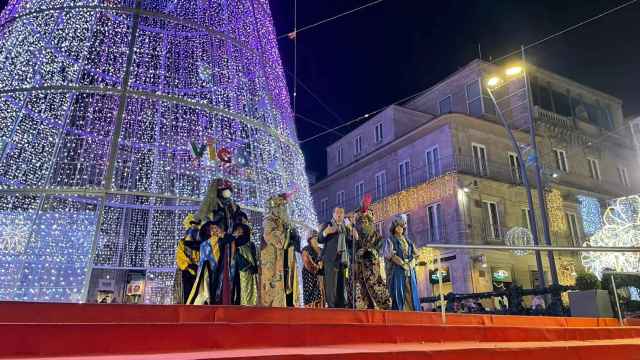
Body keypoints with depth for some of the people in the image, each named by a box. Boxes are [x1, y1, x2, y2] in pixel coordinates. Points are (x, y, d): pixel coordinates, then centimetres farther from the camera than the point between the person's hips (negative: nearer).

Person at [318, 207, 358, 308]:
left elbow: (350, 245, 19)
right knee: (331, 284, -9)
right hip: (331, 259, -4)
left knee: (342, 285, 4)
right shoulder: (327, 225, 8)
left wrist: (354, 237, 0)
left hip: (343, 259, 4)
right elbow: (320, 240, -1)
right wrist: (325, 232, -21)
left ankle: (342, 306, 8)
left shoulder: (347, 228, 20)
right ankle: (331, 306, -7)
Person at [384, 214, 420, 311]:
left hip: (410, 271, 5)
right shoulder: (390, 240, 4)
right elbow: (389, 255, -9)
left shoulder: (408, 240, 21)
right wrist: (403, 264, -13)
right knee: (399, 294, -10)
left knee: (411, 294, 0)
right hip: (398, 271, -5)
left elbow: (415, 254, 14)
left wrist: (411, 263, -5)